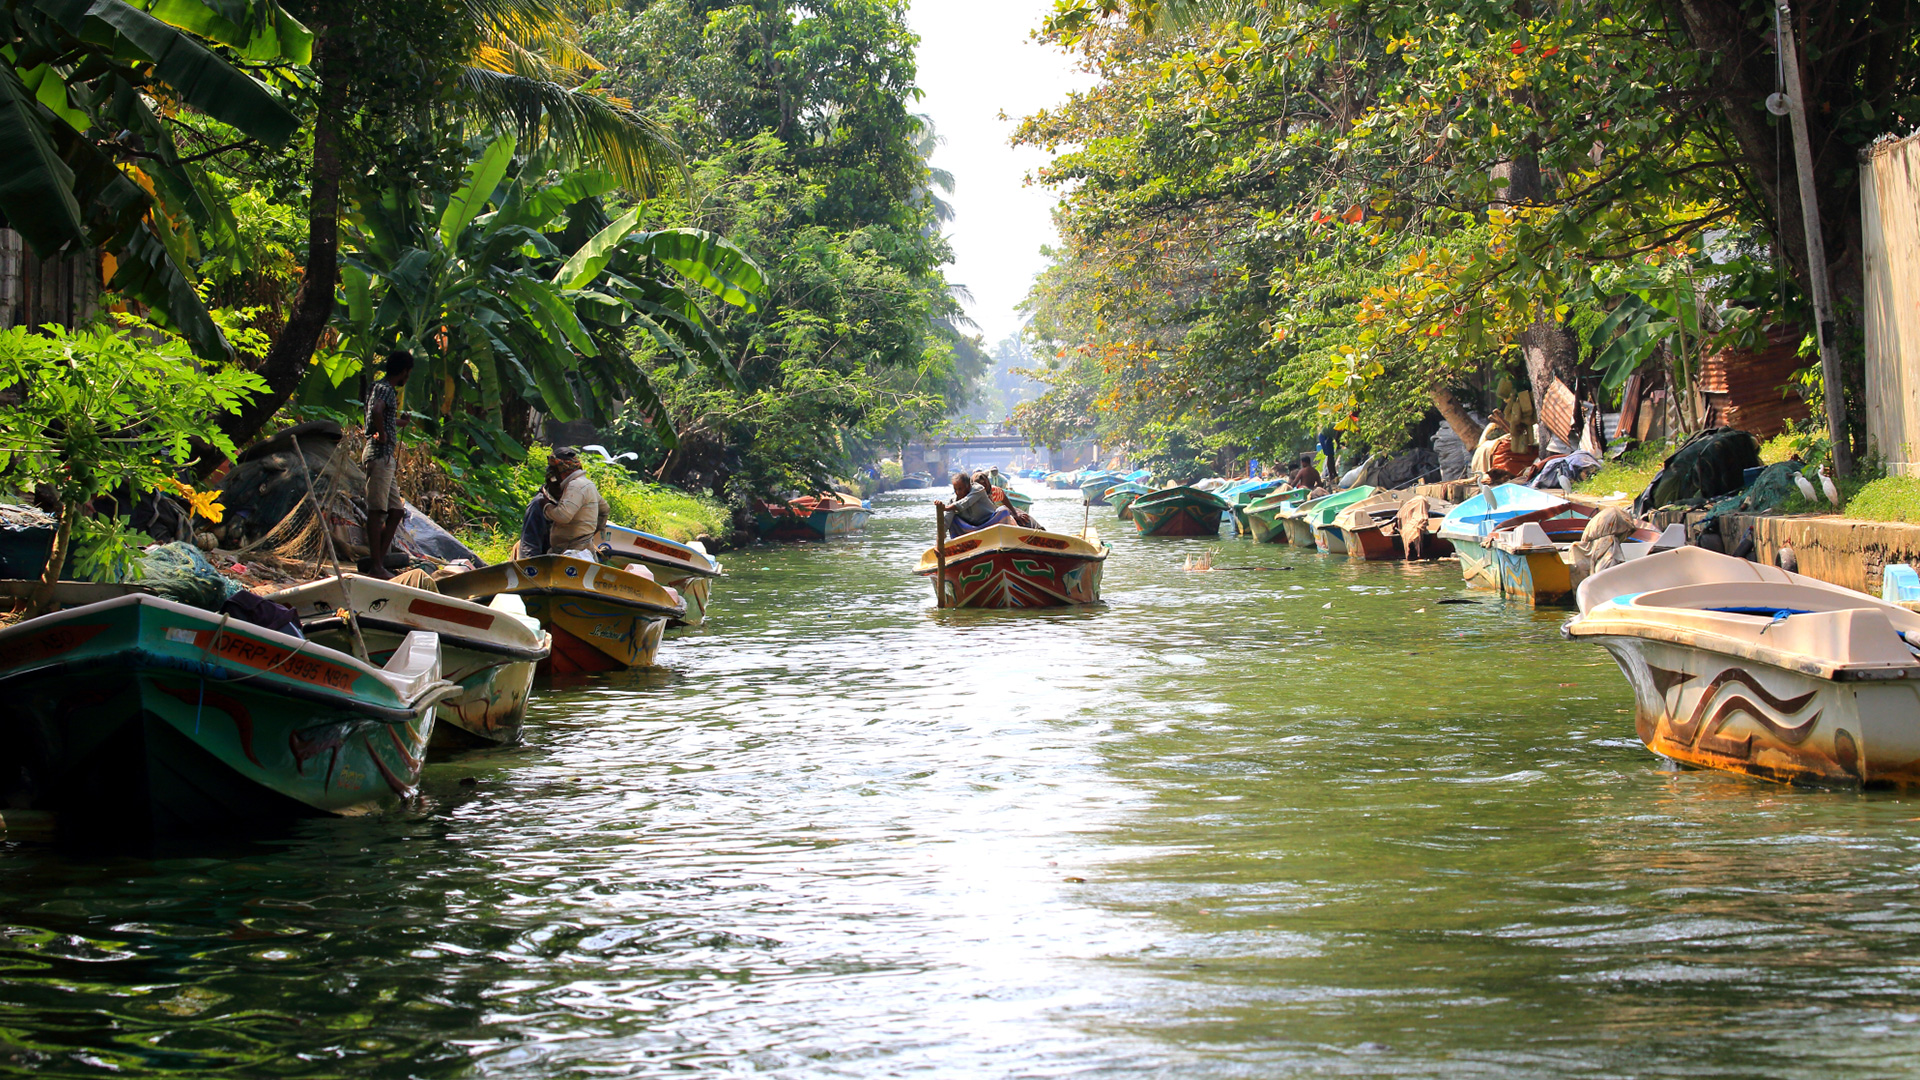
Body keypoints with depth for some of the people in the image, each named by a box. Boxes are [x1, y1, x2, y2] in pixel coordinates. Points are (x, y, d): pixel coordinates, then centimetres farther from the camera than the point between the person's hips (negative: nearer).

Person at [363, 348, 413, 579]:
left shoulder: (384, 388, 20)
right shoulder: (385, 389, -11)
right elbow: (376, 410, -33)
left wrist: (397, 423, 45)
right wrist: (382, 434, -22)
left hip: (386, 457, 10)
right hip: (380, 455, -10)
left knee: (396, 511, 10)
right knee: (377, 511, -9)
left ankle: (379, 560, 11)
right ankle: (376, 566, -9)